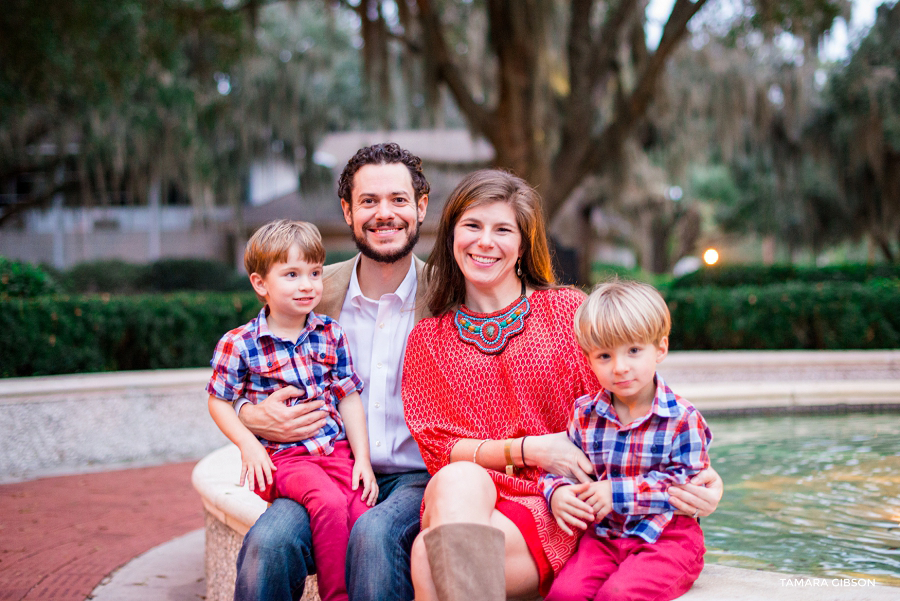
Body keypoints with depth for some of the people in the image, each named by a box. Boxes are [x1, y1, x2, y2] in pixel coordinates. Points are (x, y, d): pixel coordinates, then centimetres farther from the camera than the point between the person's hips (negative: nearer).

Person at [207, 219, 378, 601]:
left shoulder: (331, 334, 9)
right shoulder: (239, 344, -2)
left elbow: (349, 398, 11)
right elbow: (219, 402, 7)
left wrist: (363, 459, 3)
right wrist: (248, 444, -9)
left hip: (336, 449, 4)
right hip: (282, 455, -3)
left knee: (363, 514, -22)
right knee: (328, 502, -31)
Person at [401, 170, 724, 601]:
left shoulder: (565, 310, 9)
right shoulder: (427, 340, 15)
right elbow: (436, 444, 6)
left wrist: (700, 471, -12)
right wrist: (527, 450, -10)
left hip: (552, 512, -2)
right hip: (457, 500, 2)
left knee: (430, 556, -32)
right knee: (460, 478, -36)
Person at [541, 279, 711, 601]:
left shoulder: (682, 419, -8)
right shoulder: (585, 414, 6)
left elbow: (686, 484, -12)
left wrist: (618, 493, -17)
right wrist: (558, 493, -12)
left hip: (666, 538, -3)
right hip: (602, 535, 4)